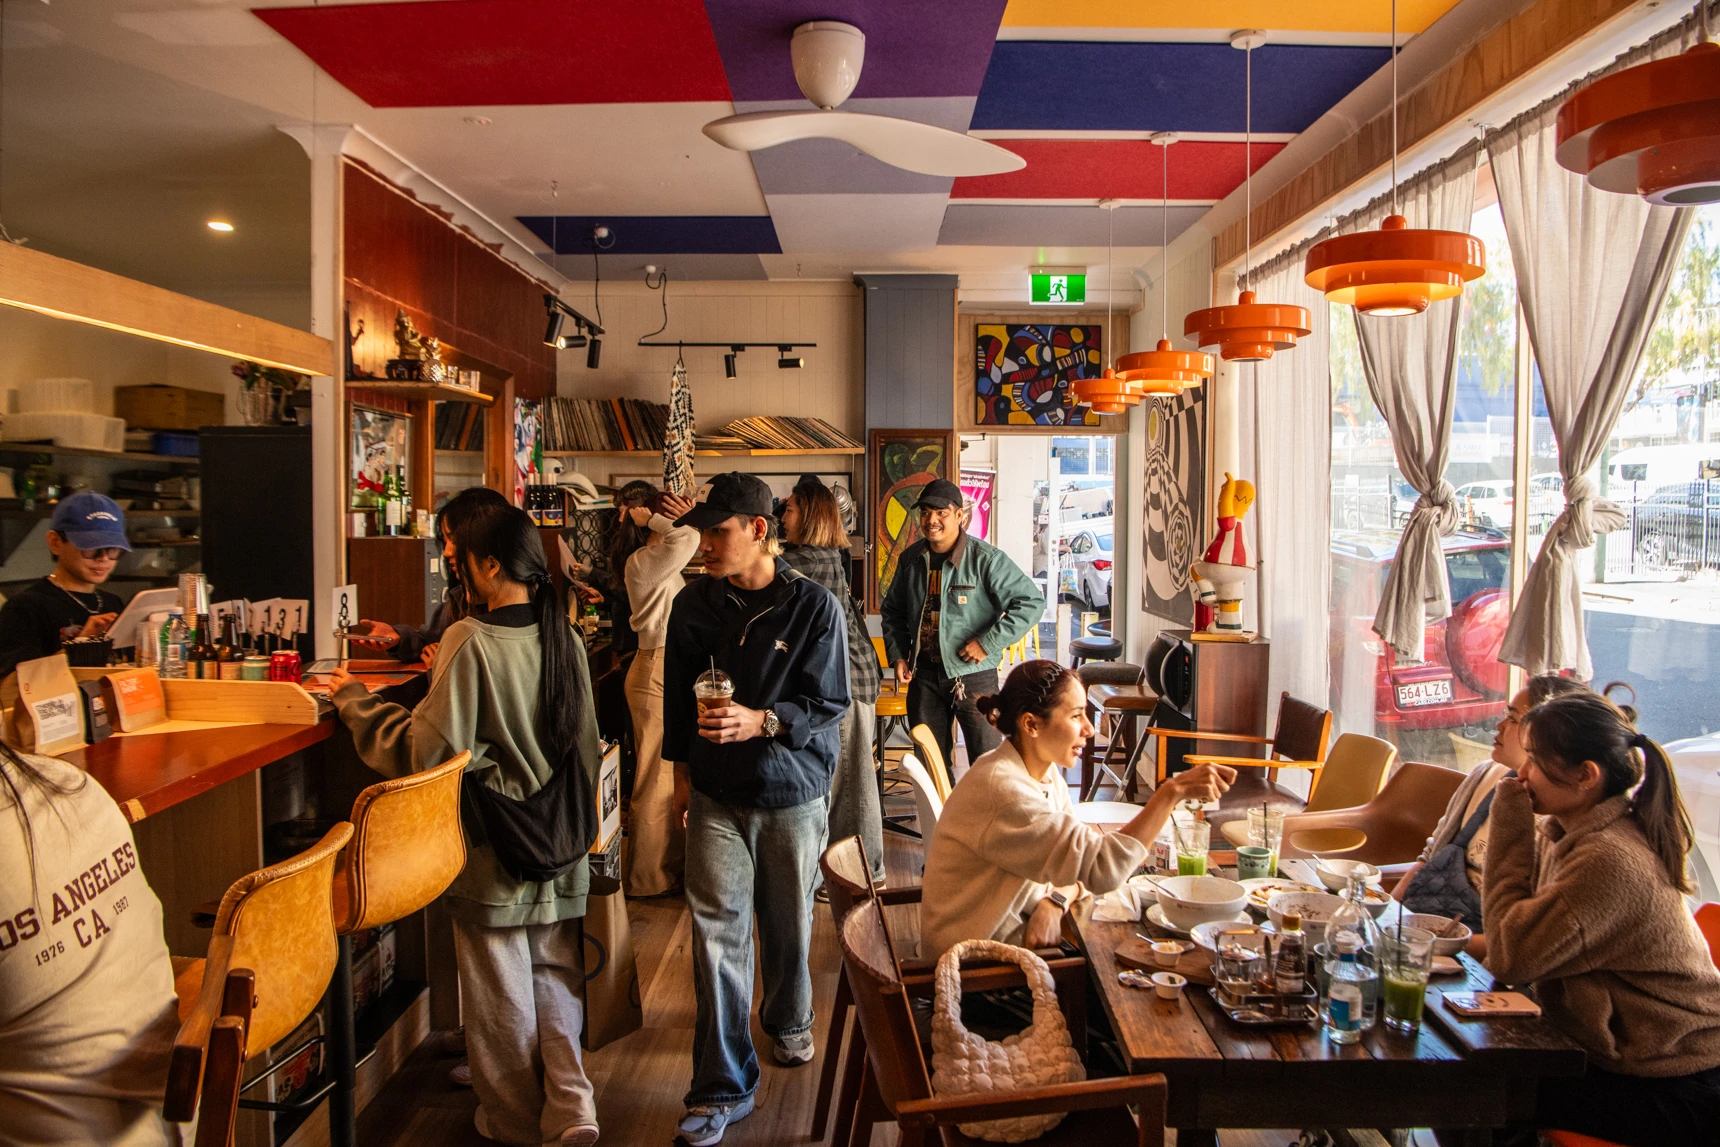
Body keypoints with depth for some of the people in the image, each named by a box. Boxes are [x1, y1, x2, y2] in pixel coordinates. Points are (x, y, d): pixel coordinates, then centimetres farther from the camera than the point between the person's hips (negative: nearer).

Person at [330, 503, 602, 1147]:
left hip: (493, 854, -5)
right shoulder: (564, 638, -1)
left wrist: (353, 700, -7)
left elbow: (423, 750, -19)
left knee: (502, 997, 13)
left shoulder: (471, 641, -19)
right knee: (555, 980, 18)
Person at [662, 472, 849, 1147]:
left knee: (789, 923, 16)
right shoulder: (694, 604, -1)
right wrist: (682, 765, 18)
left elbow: (829, 704, -11)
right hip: (716, 794, 2)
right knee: (717, 932, -3)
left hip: (794, 793, -1)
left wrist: (761, 722, -26)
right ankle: (723, 1087, 8)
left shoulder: (813, 605, -12)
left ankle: (788, 1020, 46)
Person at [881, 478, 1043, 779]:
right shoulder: (910, 559, 5)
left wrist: (988, 643, -18)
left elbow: (1032, 602, -16)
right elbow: (893, 610, 20)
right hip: (924, 675, 5)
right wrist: (897, 655, 7)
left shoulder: (985, 559, -12)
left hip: (974, 675, -5)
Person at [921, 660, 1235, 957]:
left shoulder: (1047, 774, 3)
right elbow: (1101, 868, -31)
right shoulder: (1000, 789, -28)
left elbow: (1081, 858, 4)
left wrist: (1055, 901, -17)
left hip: (1020, 937, 8)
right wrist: (1173, 792, -33)